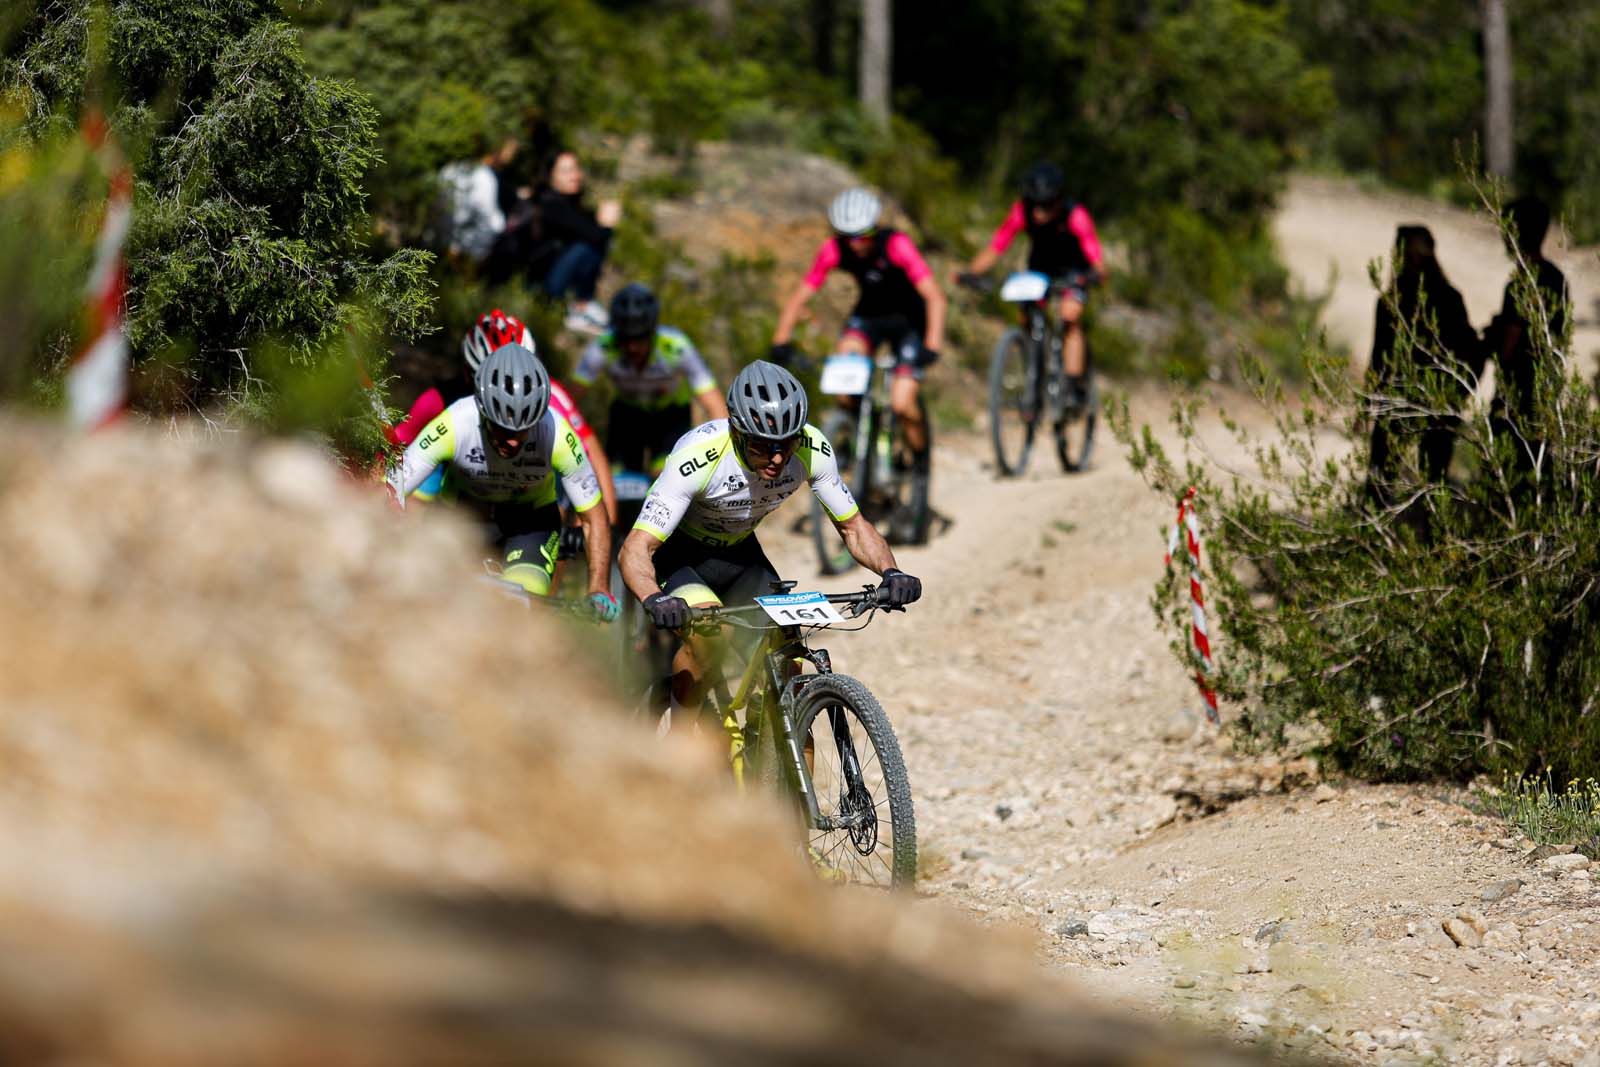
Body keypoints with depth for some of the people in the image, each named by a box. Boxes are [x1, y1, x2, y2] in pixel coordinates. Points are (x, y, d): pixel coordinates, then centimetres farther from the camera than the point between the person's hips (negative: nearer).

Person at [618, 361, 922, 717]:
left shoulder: (812, 449, -23)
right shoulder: (698, 456, -36)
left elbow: (853, 526, -9)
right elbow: (636, 548, -36)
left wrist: (890, 572, -29)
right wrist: (655, 601, -57)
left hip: (739, 552, 4)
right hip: (678, 554, -4)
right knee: (710, 631, -31)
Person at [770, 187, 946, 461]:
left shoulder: (897, 245, -30)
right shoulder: (833, 251, -19)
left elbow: (934, 296, -35)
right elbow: (799, 297, -16)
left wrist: (932, 344, -47)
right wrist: (780, 341, -29)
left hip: (908, 320, -4)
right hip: (869, 314, 4)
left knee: (902, 404, -16)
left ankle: (921, 457, 12)